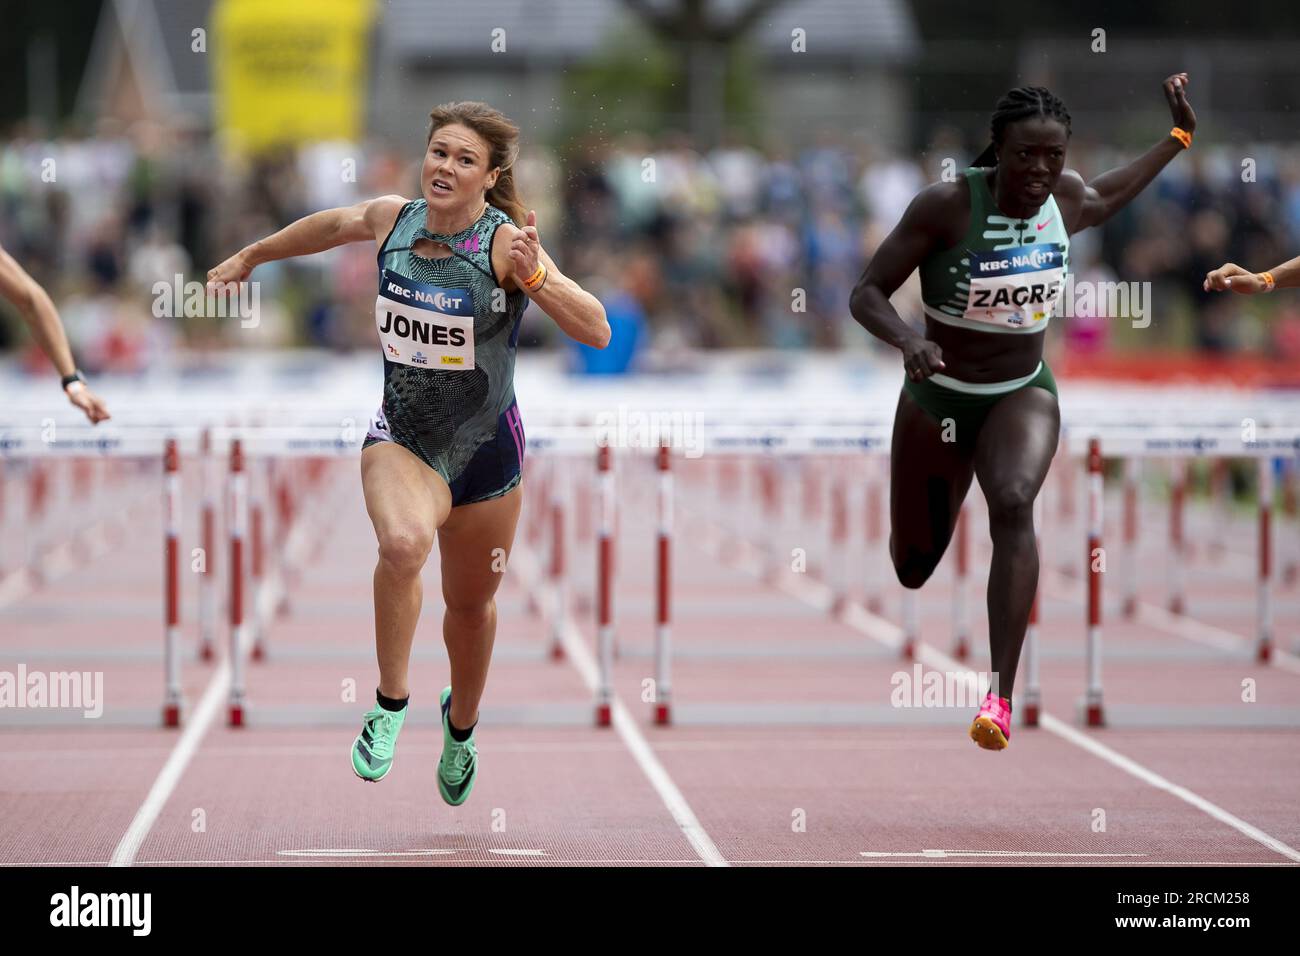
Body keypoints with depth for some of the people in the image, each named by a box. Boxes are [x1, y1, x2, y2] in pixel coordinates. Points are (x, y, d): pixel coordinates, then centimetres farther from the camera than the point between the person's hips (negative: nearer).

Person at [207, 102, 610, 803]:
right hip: (399, 438, 1)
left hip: (483, 450, -1)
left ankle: (461, 722, 48)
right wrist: (251, 256, 32)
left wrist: (533, 278, -39)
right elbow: (333, 224, 18)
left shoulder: (506, 244, -18)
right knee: (403, 544, -32)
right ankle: (390, 703, -13)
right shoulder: (393, 218, -6)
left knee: (470, 604, 17)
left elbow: (597, 332, -25)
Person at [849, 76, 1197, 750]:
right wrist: (909, 342, -38)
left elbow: (1107, 197, 20)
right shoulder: (946, 206, -22)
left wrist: (1179, 136, 18)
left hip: (1023, 393, 1)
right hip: (938, 397, -1)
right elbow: (866, 294, -19)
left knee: (1014, 503, -32)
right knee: (915, 568, 12)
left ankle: (1001, 696, -36)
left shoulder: (1065, 198, -7)